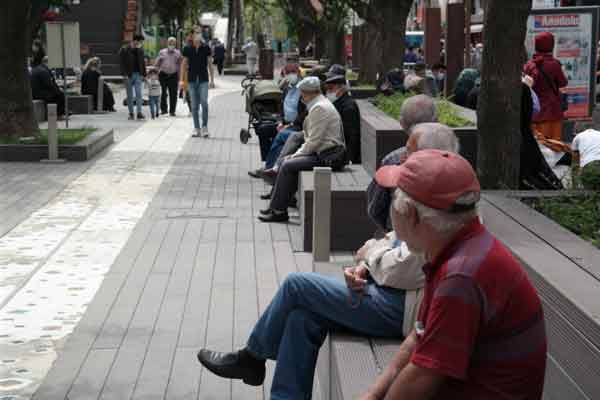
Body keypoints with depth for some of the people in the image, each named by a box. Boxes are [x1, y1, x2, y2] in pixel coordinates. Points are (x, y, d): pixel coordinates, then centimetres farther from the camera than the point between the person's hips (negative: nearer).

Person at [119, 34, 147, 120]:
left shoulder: (140, 50, 9)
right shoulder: (124, 50, -5)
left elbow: (143, 63, 15)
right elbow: (122, 63, -7)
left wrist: (144, 74, 12)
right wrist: (125, 74, -15)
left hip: (138, 75, 2)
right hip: (129, 75, -2)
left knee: (139, 94, -9)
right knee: (130, 96, 5)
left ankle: (139, 113, -11)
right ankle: (131, 113, 13)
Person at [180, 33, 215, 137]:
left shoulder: (206, 48, -1)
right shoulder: (187, 49, 1)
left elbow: (210, 64, 6)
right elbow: (184, 64, 8)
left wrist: (212, 80, 5)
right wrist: (181, 80, 3)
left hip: (203, 79, -1)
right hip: (192, 80, 1)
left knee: (204, 102, -14)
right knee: (194, 106, 4)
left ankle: (204, 127, -2)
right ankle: (197, 129, 12)